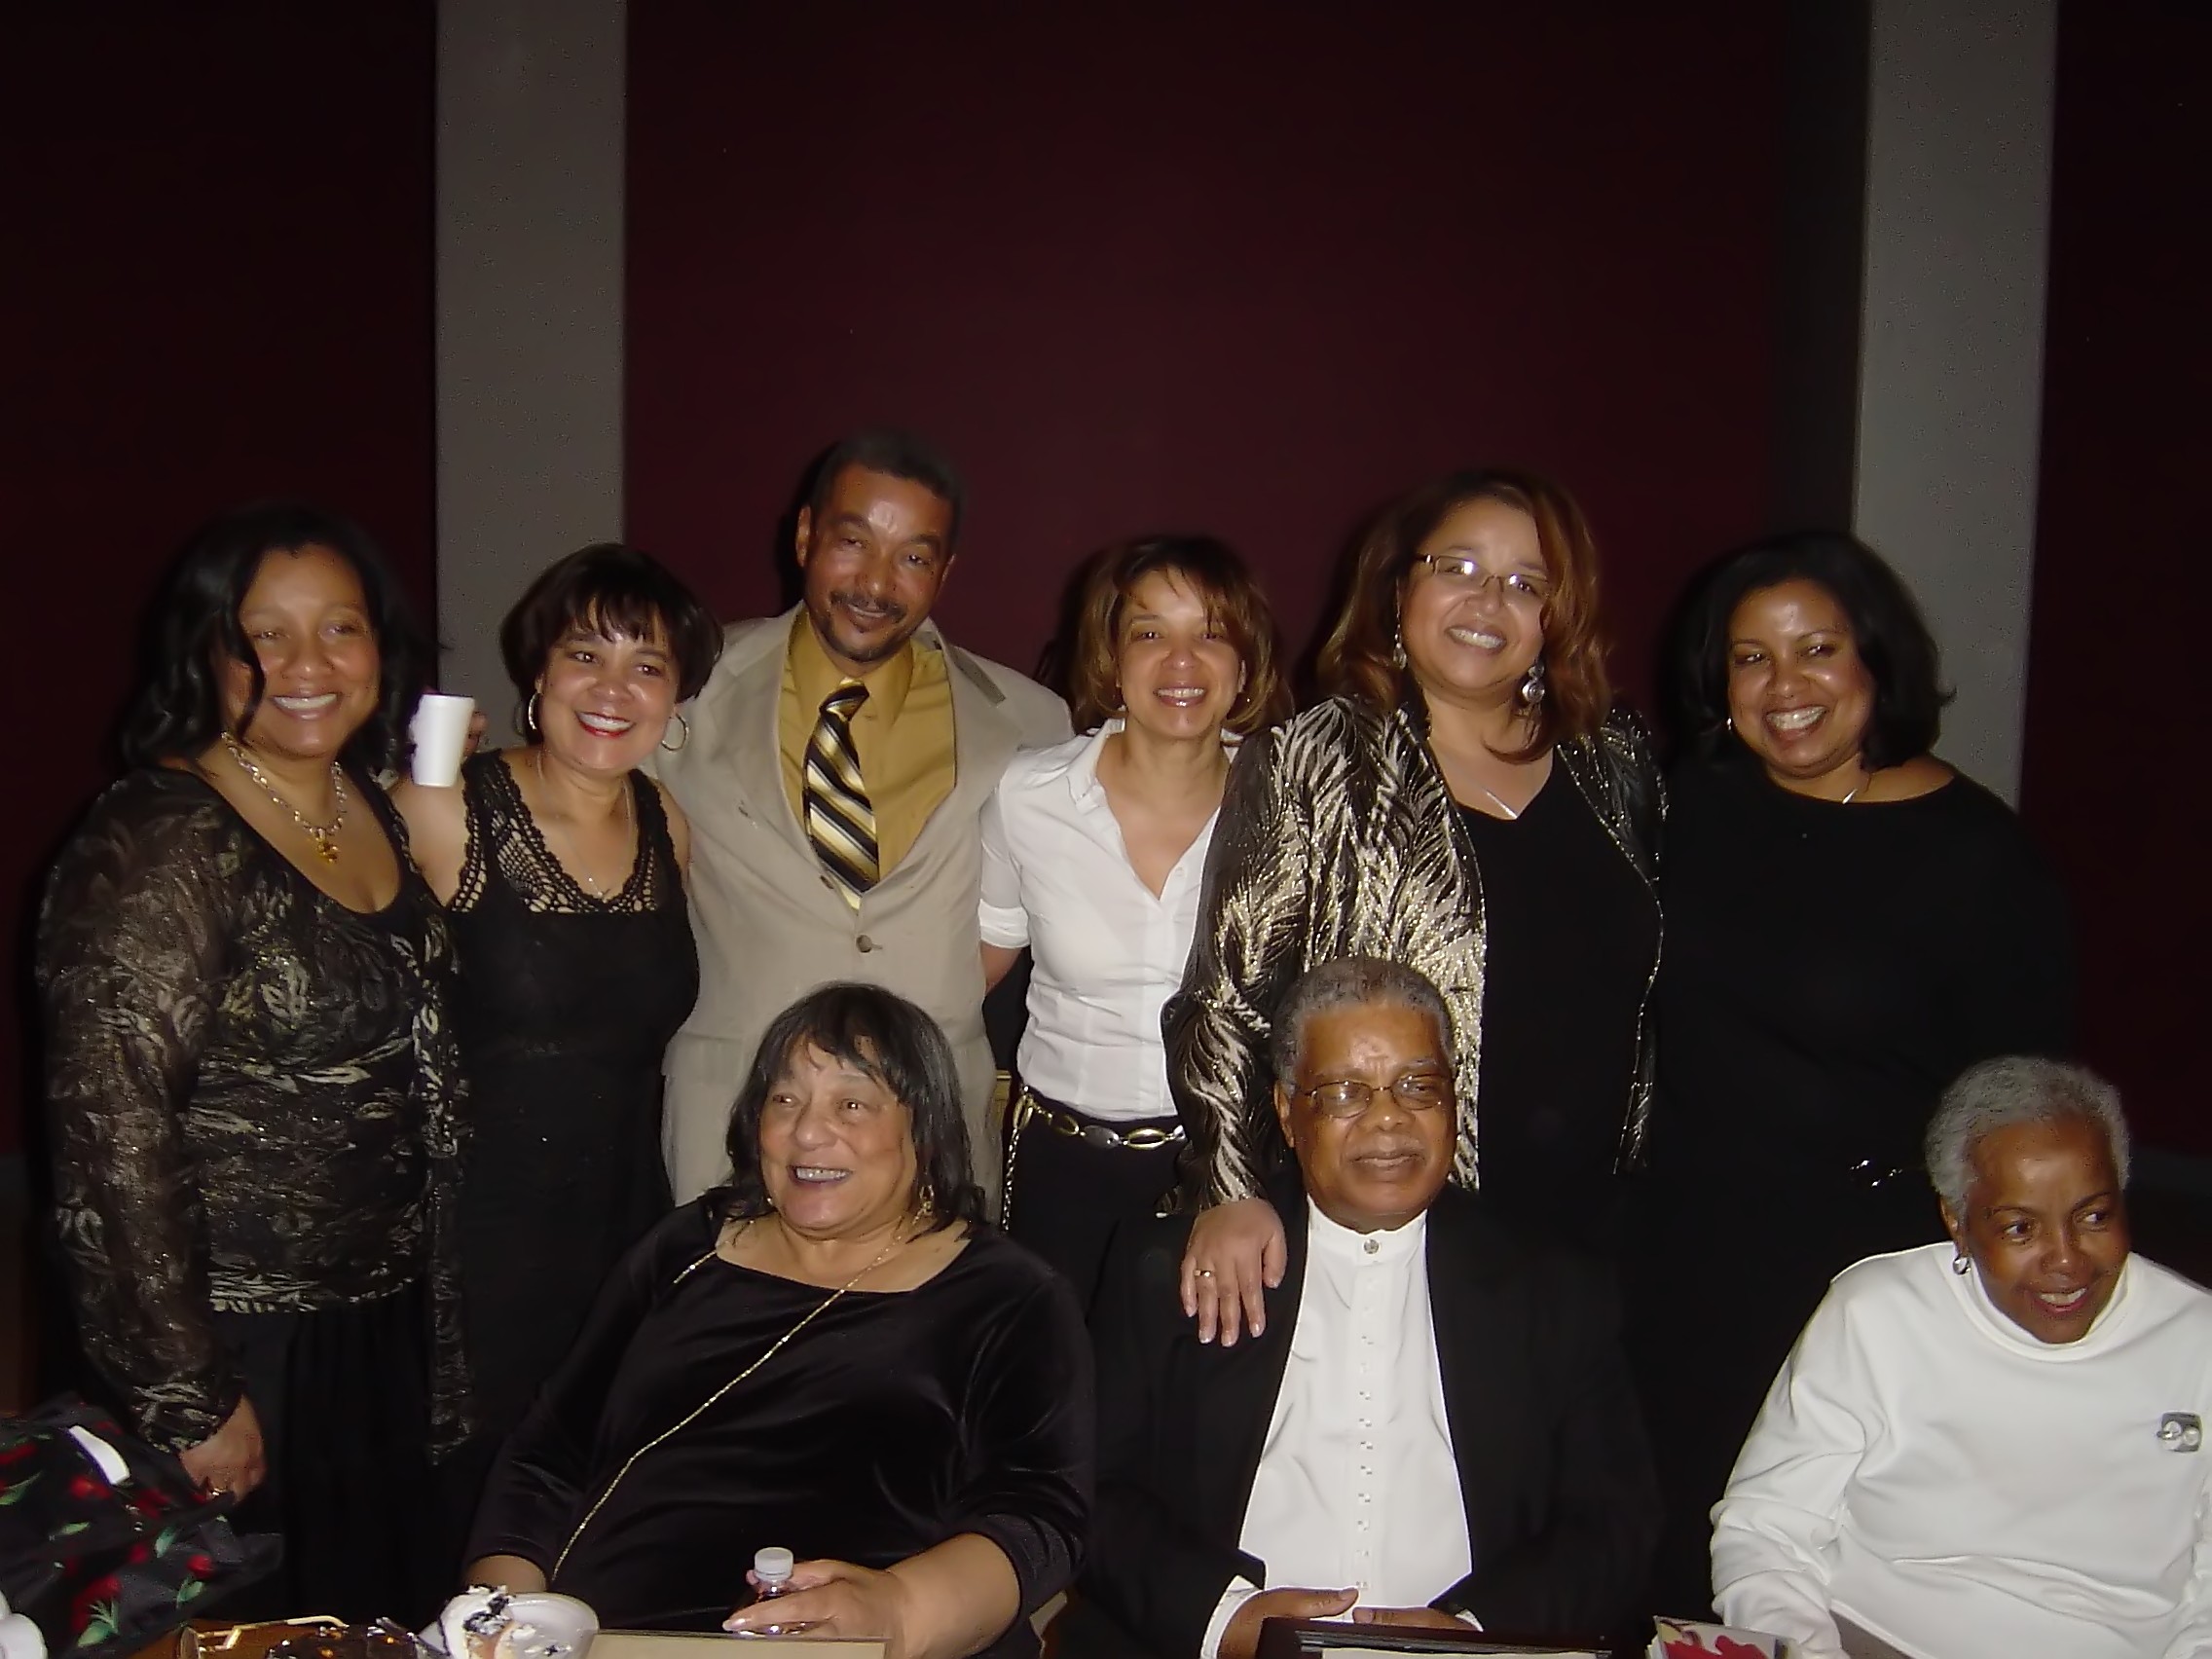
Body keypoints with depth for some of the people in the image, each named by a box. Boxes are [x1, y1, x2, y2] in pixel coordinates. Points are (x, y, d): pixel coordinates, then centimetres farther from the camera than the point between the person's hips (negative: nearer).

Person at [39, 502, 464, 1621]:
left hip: (386, 1325, 7)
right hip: (243, 1347, -7)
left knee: (386, 1614, 20)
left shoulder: (376, 808, 5)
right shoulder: (161, 847, -19)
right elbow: (115, 1139, -21)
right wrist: (189, 1401, -19)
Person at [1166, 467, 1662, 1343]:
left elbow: (1645, 987, 15)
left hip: (1588, 1230, 4)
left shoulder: (1615, 764, 7)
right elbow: (1227, 997, -10)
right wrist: (1229, 1193, -20)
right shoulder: (1311, 768, -6)